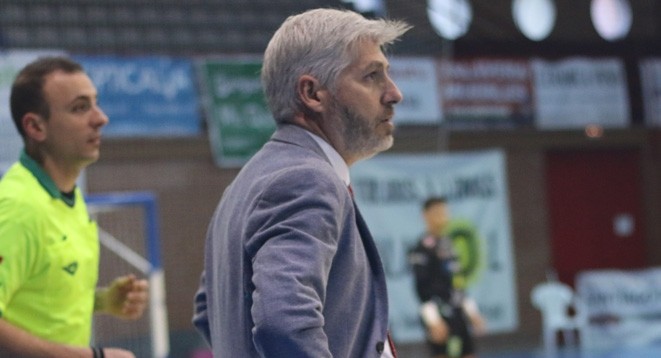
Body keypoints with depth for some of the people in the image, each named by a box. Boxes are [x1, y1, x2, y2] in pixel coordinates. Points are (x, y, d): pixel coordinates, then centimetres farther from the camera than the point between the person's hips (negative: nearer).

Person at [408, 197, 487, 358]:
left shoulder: (448, 243, 15)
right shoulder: (423, 248, -11)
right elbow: (422, 287, -16)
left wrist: (471, 311, 21)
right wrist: (433, 320, -21)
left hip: (458, 314, 8)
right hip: (441, 316, -8)